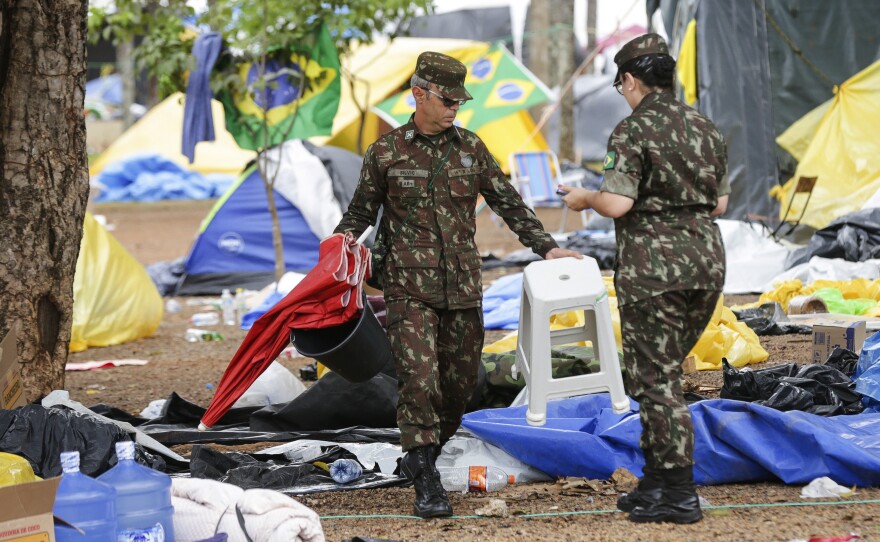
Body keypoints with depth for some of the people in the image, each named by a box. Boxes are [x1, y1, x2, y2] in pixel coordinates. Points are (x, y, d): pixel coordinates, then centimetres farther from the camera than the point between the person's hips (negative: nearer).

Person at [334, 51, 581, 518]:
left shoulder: (470, 148, 8)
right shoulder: (386, 152, 1)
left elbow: (508, 203, 12)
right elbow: (362, 210, 9)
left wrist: (546, 247, 4)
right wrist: (341, 239, -11)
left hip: (463, 286, 4)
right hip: (409, 286, -4)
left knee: (459, 382, 6)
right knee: (419, 377, -14)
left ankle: (419, 457, 27)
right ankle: (427, 484, -11)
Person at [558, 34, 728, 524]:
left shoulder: (632, 132, -11)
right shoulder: (706, 129, 10)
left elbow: (617, 204, -19)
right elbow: (720, 203, 15)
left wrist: (585, 199, 1)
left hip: (653, 268, -7)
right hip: (706, 261, 7)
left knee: (656, 379, 0)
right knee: (663, 372, 18)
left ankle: (680, 495, -2)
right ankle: (655, 481, 19)